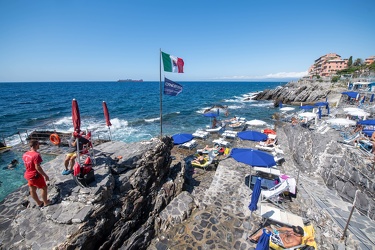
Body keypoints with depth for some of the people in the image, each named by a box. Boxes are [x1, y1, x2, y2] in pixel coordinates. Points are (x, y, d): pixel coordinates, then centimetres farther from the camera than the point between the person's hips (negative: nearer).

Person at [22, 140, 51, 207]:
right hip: (36, 175, -8)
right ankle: (46, 202, 23)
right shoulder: (36, 155, -26)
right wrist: (45, 175, -18)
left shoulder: (25, 154, 1)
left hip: (28, 175, 8)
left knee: (32, 190, 18)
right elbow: (37, 167, -25)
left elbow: (27, 165, 12)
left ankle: (39, 203, 36)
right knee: (44, 188, 10)